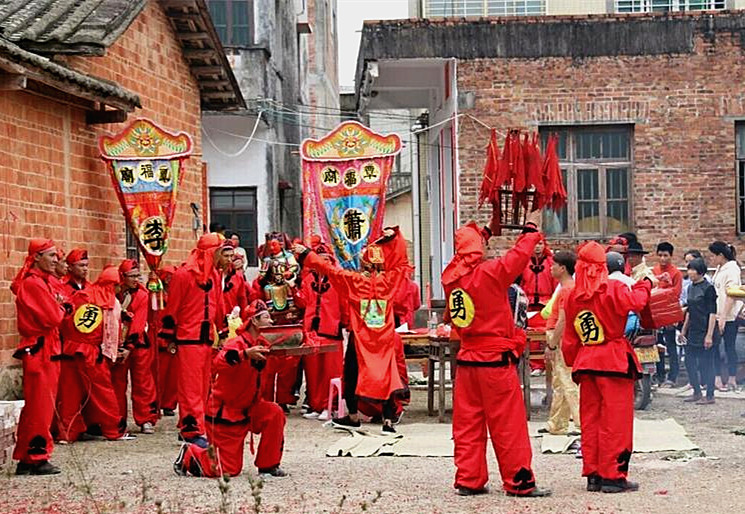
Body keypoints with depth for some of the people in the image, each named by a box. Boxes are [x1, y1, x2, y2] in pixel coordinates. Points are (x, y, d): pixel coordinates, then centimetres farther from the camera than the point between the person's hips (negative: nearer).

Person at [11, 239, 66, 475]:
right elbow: (53, 317, -20)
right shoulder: (32, 283, -15)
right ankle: (36, 458, -1)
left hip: (48, 350, 10)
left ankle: (27, 459, 16)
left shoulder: (46, 281, 17)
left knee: (41, 406, 12)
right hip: (38, 350, -10)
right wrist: (60, 308, 0)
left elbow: (56, 315, 16)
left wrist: (58, 308, -4)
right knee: (39, 406, -6)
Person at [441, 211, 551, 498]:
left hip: (466, 361, 6)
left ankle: (469, 480, 13)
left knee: (467, 423, 10)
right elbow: (519, 256, -7)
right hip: (496, 360, -6)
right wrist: (532, 229, 12)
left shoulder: (451, 276, 3)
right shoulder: (490, 273, -15)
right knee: (509, 425, 0)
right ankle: (519, 482, 4)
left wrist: (483, 233, 33)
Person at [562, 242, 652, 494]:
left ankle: (593, 474, 14)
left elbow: (569, 338, 12)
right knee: (616, 421, -1)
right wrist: (645, 283, -8)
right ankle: (613, 476, -1)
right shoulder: (613, 289, -11)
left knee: (590, 421, 10)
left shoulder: (573, 296, 6)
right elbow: (635, 301, -26)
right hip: (614, 362, -6)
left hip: (585, 362, 6)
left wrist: (573, 363, 22)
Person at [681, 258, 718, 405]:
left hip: (704, 331, -8)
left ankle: (709, 396, 5)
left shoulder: (708, 288, -11)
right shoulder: (691, 287, 12)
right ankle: (697, 393, 19)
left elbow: (712, 313, -14)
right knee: (689, 361, 8)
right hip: (693, 332, 8)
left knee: (706, 363, -3)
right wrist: (684, 329, 19)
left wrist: (709, 335, -18)